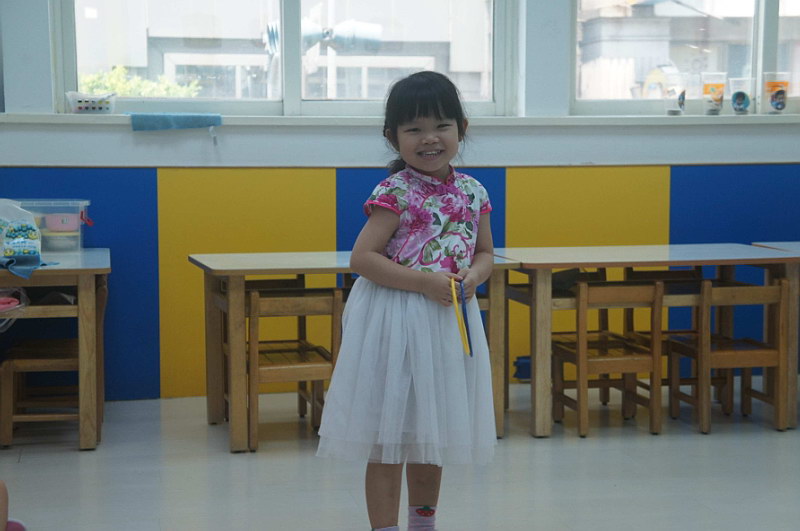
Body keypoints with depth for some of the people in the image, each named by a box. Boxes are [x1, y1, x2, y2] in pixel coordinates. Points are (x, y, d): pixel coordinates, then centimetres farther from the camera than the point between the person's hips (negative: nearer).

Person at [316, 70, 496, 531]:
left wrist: (473, 276, -9)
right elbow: (362, 258, -16)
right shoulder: (396, 194, -13)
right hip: (395, 324, -6)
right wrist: (425, 281, -22)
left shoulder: (472, 192, 4)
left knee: (433, 435, 20)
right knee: (388, 441, 2)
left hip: (450, 324, 6)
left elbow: (485, 252, 14)